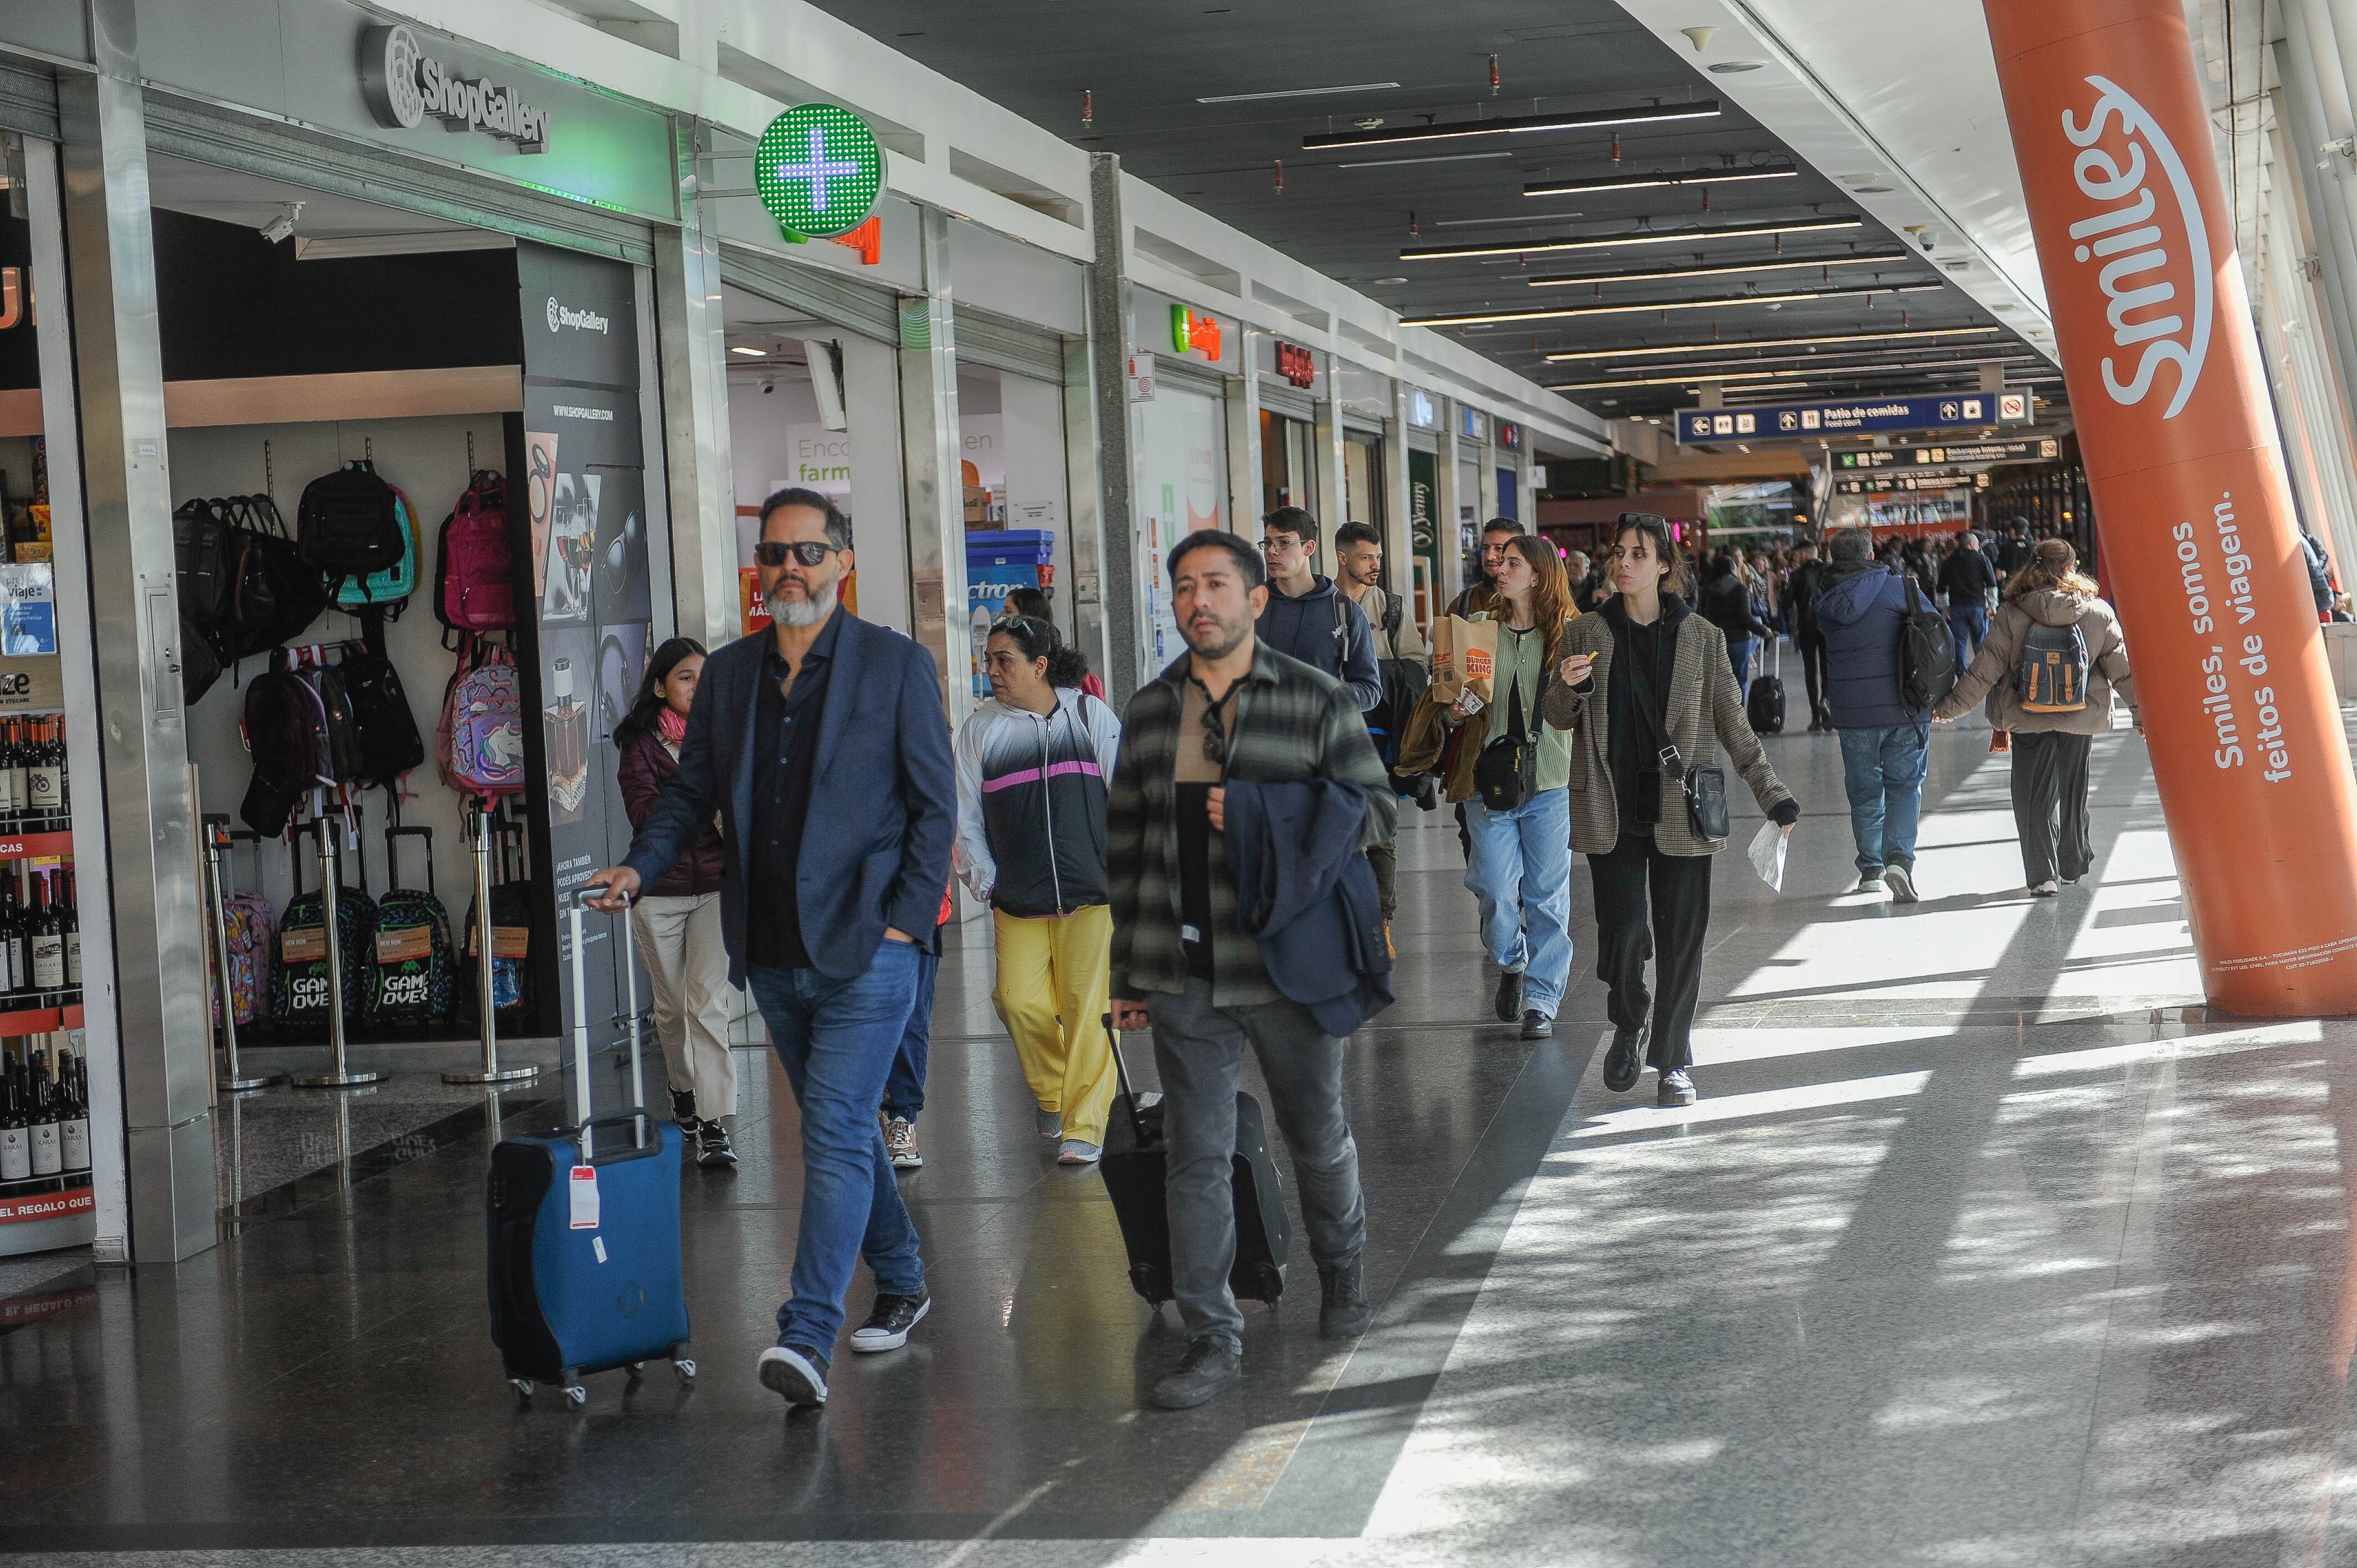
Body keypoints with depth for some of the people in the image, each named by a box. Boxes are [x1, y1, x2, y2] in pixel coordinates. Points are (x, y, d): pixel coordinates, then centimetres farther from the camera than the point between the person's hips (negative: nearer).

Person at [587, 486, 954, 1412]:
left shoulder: (896, 666, -2)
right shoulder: (727, 674, 10)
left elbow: (934, 804, -2)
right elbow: (692, 791, 13)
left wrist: (903, 918, -9)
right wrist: (639, 867, -5)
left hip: (865, 951, -5)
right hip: (773, 955, 5)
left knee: (835, 1134, -13)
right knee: (842, 1128, 16)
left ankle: (808, 1335, -18)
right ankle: (900, 1286, 33)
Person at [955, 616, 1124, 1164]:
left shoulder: (1090, 715, 5)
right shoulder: (980, 727, 8)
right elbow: (966, 816, 12)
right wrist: (984, 883, 4)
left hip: (1092, 892, -2)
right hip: (1017, 901, 2)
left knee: (1087, 1006, -4)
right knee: (1019, 1001, -9)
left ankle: (1083, 1126, 5)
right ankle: (1052, 1094, 18)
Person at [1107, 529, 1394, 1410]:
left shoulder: (1318, 701, -2)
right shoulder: (1149, 712, 8)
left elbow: (1376, 809, -4)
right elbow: (1125, 846, 12)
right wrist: (1126, 971, 11)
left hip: (1288, 969, -2)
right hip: (1183, 977, 2)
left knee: (1318, 1138, 15)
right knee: (1196, 1157, 0)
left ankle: (1342, 1273, 41)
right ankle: (1213, 1341, 6)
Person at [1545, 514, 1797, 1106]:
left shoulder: (1701, 637, 3)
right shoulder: (1586, 634, 5)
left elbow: (1733, 725, 7)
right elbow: (1558, 718, 13)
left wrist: (1773, 796, 4)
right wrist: (1570, 688, -10)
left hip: (1680, 812, 0)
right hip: (1611, 810, 0)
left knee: (1681, 940, 0)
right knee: (1622, 933, -5)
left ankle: (1673, 1060, 13)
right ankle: (1628, 1026, 24)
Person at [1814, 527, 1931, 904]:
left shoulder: (1825, 601, 1)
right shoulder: (1897, 587, -3)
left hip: (1853, 713, 1)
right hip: (1906, 708, -1)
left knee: (1864, 789, 14)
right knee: (1905, 785, 6)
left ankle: (1870, 869, 18)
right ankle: (1899, 856, -13)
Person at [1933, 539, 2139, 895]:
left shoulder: (2011, 615, -9)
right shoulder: (2098, 613, -6)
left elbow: (1985, 668, -8)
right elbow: (2121, 668, -1)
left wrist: (1951, 706, 1)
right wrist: (2142, 712, 10)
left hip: (2028, 719, -2)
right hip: (2081, 718, 2)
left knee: (2033, 797, 7)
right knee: (2073, 791, 19)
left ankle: (2043, 875, -1)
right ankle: (2073, 865, 31)